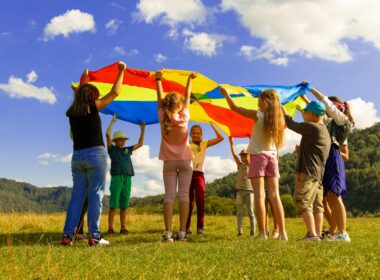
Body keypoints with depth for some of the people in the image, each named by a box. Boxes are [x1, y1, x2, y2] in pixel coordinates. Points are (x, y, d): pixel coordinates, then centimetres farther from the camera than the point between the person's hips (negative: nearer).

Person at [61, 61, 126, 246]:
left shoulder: (71, 112, 11)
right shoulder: (93, 107, -3)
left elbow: (80, 96, 33)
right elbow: (115, 93, 0)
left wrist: (84, 80, 46)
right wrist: (121, 71, 11)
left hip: (77, 156, 6)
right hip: (95, 154, -5)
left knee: (77, 195, 8)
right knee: (95, 195, -3)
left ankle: (67, 235, 5)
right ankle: (94, 236, -5)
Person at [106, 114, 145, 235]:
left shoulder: (127, 150, 20)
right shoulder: (112, 149, 8)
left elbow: (140, 144, 24)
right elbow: (107, 134, -3)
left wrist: (143, 129, 20)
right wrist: (113, 121, 1)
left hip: (127, 179, 4)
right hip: (116, 178, -4)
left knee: (124, 205, 4)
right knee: (113, 204, -6)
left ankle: (123, 228, 6)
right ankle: (110, 228, -2)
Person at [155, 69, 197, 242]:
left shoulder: (163, 118, -5)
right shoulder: (184, 117, -6)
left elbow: (160, 98, 7)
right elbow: (187, 97, 7)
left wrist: (158, 79, 19)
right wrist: (190, 79, 20)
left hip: (169, 162, 1)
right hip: (184, 161, -1)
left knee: (169, 196, -2)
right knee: (184, 195, -1)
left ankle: (168, 233, -9)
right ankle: (182, 233, -5)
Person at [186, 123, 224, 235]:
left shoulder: (204, 144, 11)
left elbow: (220, 138, 5)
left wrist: (213, 126, 3)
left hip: (199, 174, 0)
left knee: (200, 200, -11)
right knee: (189, 201, 0)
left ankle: (200, 227, -6)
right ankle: (187, 226, 7)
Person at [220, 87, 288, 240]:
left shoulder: (258, 115, -8)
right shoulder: (278, 119, 6)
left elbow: (235, 108, -3)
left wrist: (226, 93, 9)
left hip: (258, 155, -5)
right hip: (272, 157, 5)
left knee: (259, 195, -7)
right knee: (274, 195, 4)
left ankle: (262, 233, -11)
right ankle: (283, 232, 3)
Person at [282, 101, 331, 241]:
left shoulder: (312, 127, -11)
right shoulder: (325, 131, 19)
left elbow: (292, 125, 0)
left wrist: (283, 111, 14)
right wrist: (301, 150, 20)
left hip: (308, 172, -10)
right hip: (318, 173, 10)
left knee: (303, 203, -9)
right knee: (317, 205, 9)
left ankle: (312, 234, -12)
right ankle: (318, 234, 10)